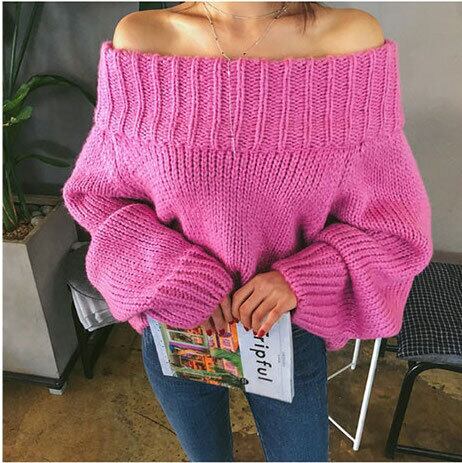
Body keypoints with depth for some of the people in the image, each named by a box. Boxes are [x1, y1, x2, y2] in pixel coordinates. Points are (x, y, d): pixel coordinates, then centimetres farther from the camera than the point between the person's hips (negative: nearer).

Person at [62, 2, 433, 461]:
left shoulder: (353, 39, -16)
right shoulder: (141, 39, -14)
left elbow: (397, 221, -9)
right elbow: (92, 191, -5)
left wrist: (302, 279, -25)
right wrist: (179, 277, -19)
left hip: (288, 330, 0)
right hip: (175, 329, 1)